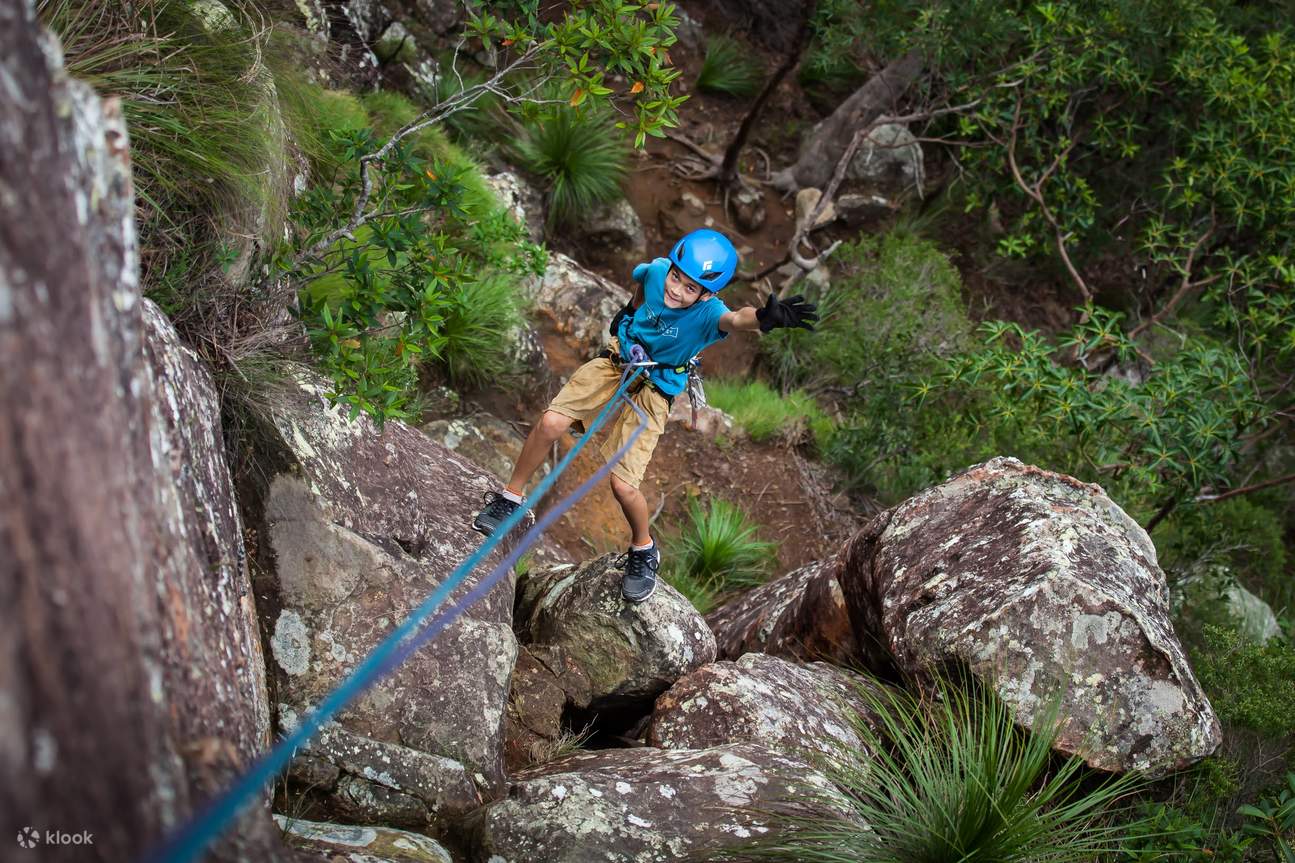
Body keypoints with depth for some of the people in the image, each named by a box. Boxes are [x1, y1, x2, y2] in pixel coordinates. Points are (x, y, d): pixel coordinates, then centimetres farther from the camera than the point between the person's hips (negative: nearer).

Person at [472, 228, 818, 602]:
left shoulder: (708, 312, -31)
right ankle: (510, 499, 10)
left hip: (653, 391, -4)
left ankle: (643, 552, 19)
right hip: (618, 360, 4)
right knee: (550, 424, -14)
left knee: (623, 484, -12)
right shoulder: (657, 271, -17)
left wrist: (766, 317, -75)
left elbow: (736, 319, -56)